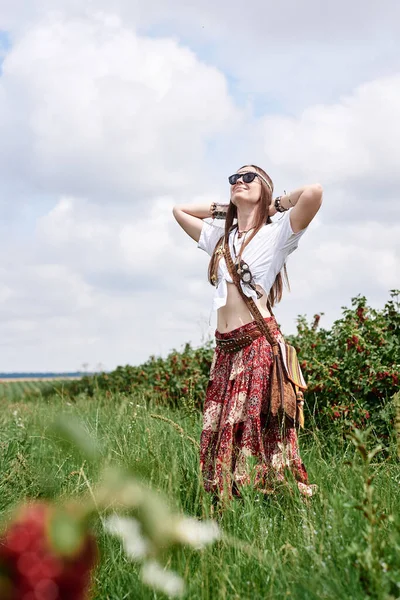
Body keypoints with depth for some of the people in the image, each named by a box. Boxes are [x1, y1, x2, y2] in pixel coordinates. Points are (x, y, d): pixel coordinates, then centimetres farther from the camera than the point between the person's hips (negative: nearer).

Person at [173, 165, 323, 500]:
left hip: (259, 343, -6)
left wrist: (275, 205, 3)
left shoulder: (277, 232, 2)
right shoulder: (220, 237, 20)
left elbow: (314, 192, -14)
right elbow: (179, 210, 34)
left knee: (262, 430, -11)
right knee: (221, 435, 1)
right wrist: (224, 209, 24)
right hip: (225, 350, 6)